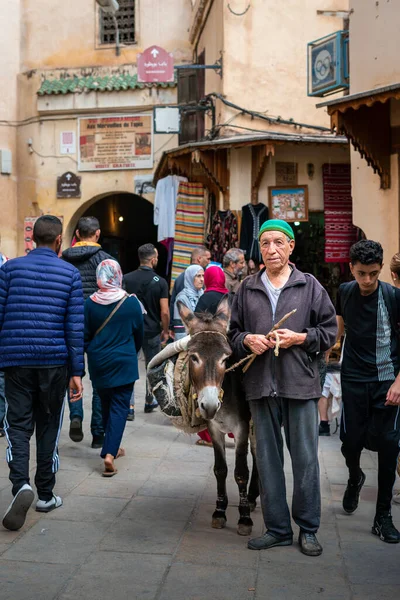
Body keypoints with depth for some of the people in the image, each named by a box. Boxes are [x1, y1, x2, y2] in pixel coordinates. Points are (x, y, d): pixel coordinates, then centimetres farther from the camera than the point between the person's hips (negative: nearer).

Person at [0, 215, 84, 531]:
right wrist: (77, 371, 0)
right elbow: (75, 326, -3)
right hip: (54, 362, 0)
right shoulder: (70, 273, 0)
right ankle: (45, 495, 20)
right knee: (49, 426, 13)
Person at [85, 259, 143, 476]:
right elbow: (139, 333, 3)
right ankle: (109, 453, -12)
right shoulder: (131, 302, -9)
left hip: (98, 363, 3)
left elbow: (85, 334, 1)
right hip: (123, 362, -2)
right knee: (119, 407, 1)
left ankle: (111, 447, 32)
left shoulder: (90, 303, -7)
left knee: (106, 405, 18)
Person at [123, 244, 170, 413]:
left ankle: (129, 405, -2)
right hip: (152, 331, 0)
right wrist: (165, 330, 4)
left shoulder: (127, 278, -4)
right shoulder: (160, 282, -9)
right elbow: (165, 312, -11)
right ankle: (149, 401, 30)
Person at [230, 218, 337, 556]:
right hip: (261, 386, 3)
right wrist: (247, 340, -6)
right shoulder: (247, 289, 10)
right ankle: (277, 529, 23)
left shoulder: (310, 286, 3)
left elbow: (330, 330, 4)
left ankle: (308, 529, 21)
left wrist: (301, 338, -11)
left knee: (306, 459, 4)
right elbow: (233, 332, 14)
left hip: (301, 385, -2)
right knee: (268, 459, 10)